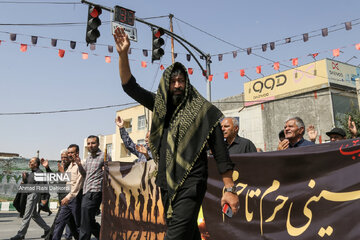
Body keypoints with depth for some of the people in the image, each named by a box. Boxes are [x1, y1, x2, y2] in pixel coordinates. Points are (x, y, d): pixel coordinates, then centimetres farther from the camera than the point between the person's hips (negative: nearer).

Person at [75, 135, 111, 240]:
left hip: (95, 191, -8)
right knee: (90, 222, 14)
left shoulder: (104, 156, -4)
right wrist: (79, 165, 8)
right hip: (86, 192, 8)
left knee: (86, 223, -9)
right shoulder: (88, 158, 19)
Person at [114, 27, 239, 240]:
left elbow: (220, 152, -5)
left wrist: (230, 189, -9)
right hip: (167, 184, 6)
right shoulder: (160, 105, 11)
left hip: (191, 184, -5)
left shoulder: (202, 110, -4)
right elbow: (130, 86, 11)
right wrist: (123, 55, -1)